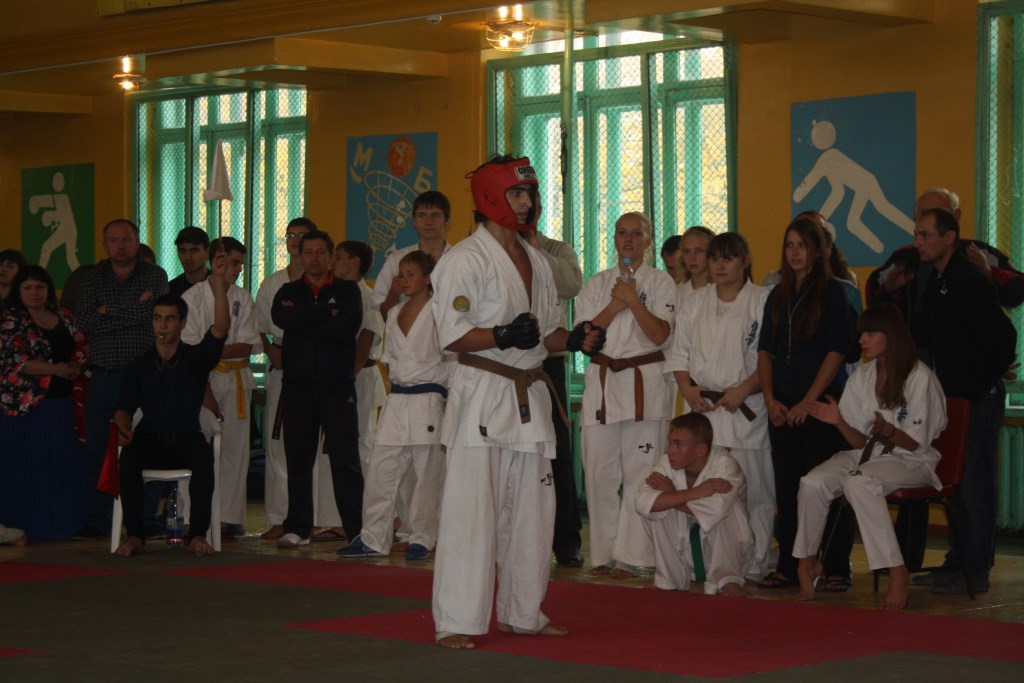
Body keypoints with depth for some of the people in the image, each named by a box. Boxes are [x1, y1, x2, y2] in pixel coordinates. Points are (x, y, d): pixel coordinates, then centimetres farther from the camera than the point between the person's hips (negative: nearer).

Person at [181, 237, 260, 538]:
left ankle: (230, 517, 6)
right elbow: (189, 349, -5)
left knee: (235, 451, 2)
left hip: (236, 382, 4)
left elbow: (250, 344, 2)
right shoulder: (193, 296, -1)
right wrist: (205, 391, -10)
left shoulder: (243, 298, 10)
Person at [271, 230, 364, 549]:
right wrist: (327, 314, -11)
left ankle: (357, 530, -5)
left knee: (345, 459, -6)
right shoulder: (289, 291, 13)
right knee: (297, 459, 5)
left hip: (337, 385, -2)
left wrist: (303, 322, -9)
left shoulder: (347, 291, 8)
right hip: (297, 386, 2)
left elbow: (348, 325, -12)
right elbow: (280, 317, -10)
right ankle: (297, 528, 13)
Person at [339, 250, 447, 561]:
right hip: (397, 401, 6)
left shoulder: (438, 312, -6)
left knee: (426, 474, 0)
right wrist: (397, 384, 9)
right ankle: (373, 540, 9)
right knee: (380, 471, 3)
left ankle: (421, 538, 10)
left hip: (428, 401, -6)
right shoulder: (395, 314, 14)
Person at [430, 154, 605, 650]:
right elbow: (452, 334, -14)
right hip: (481, 392, -8)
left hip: (529, 395, 8)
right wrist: (504, 336, -28)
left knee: (531, 508, 12)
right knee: (471, 507, -11)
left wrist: (573, 340, 2)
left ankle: (522, 613, 23)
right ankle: (456, 622, -8)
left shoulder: (535, 260, 17)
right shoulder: (466, 257, -9)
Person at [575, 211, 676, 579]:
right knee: (599, 472, 1)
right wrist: (614, 306, -7)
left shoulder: (661, 282, 5)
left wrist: (633, 300, -12)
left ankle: (631, 555, -3)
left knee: (640, 471, -7)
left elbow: (660, 335, -7)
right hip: (601, 380, 3)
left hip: (645, 383, -3)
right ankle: (603, 553, 10)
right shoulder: (597, 284, 14)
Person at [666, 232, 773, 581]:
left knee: (755, 493, -3)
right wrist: (687, 388, -1)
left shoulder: (762, 302, -1)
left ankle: (754, 568, 7)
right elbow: (678, 352, 16)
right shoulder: (695, 303, 14)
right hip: (702, 408, 4)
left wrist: (743, 390, -14)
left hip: (747, 411, -4)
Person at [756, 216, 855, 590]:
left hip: (819, 404, -5)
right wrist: (770, 399, 0)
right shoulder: (778, 296, 14)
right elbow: (765, 349, 12)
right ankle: (788, 567, 11)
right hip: (782, 406, 5)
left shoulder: (831, 291, -2)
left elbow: (837, 349, -9)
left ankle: (836, 569, 0)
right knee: (786, 486, 6)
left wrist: (809, 400, -13)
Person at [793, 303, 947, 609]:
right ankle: (808, 562, -7)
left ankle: (897, 573, -34)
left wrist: (888, 431, -30)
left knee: (858, 483, -38)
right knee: (812, 483, -23)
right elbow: (860, 440, 8)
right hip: (868, 455, 6)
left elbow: (915, 443, -10)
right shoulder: (862, 377, 8)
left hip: (911, 461, -6)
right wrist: (839, 421, -11)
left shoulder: (920, 377, -10)